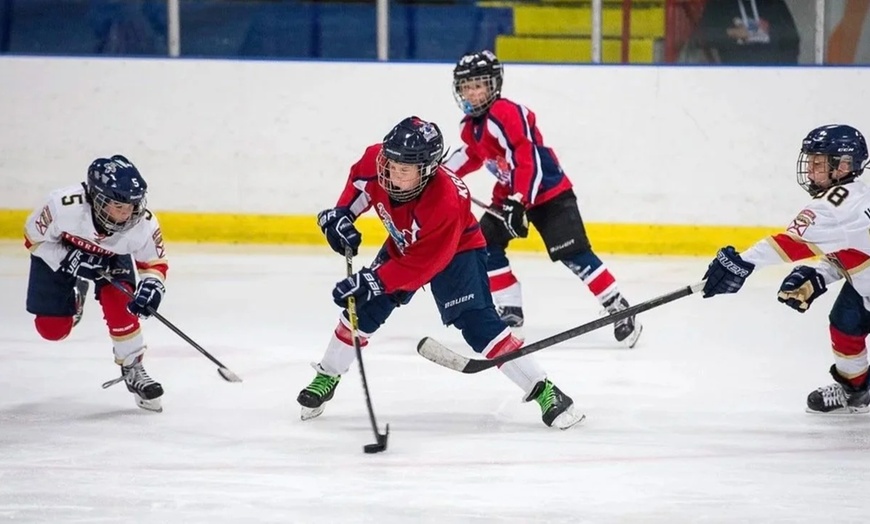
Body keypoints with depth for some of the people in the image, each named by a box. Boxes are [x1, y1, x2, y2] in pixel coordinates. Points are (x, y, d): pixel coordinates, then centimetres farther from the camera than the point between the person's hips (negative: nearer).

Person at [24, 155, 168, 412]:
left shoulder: (143, 223, -33)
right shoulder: (65, 205, -42)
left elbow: (155, 262, -15)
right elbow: (34, 236, -24)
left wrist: (151, 285, -35)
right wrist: (71, 261, -34)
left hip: (111, 258, 1)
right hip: (58, 253, -1)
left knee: (119, 304, -24)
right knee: (52, 328, 1)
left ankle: (133, 370, -5)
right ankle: (74, 293, 37)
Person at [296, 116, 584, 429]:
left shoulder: (445, 203, -41)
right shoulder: (377, 162, -24)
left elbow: (422, 264, -36)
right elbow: (360, 179, 2)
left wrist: (372, 282, -38)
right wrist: (342, 213, -10)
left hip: (457, 252, -6)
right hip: (402, 246, 6)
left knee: (477, 324, -20)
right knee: (363, 308, 0)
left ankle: (542, 390, -15)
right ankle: (326, 378, 21)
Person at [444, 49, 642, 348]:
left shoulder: (507, 114, -23)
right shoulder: (471, 125, 6)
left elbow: (527, 160, -30)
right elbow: (472, 155, 26)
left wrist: (518, 202, -34)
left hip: (549, 192, -9)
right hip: (512, 193, 9)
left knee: (572, 254, -16)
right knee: (485, 244, 1)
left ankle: (619, 309, -11)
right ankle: (510, 310, 11)